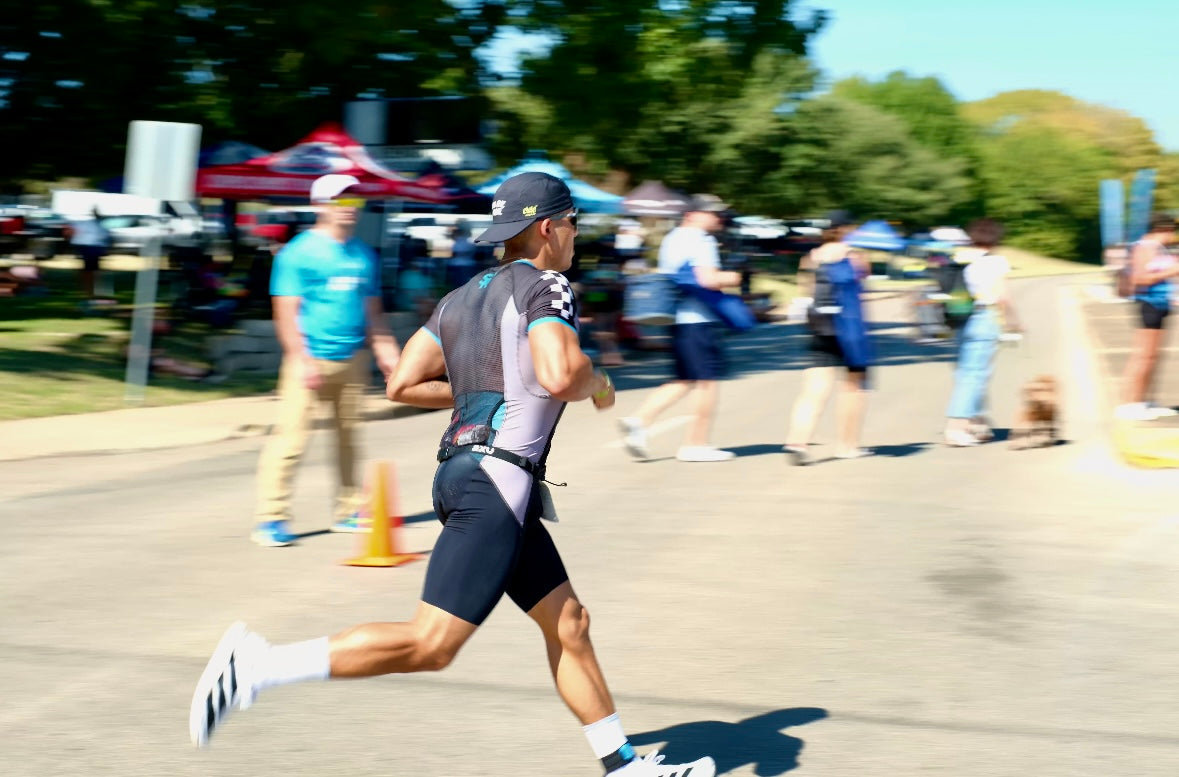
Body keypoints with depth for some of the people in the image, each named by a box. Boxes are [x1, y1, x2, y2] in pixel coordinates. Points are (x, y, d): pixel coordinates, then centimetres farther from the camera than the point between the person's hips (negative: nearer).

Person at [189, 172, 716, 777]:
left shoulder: (462, 296, 17)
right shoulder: (544, 286, -6)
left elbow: (402, 384, 14)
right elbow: (560, 377, -24)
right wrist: (597, 383, -2)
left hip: (466, 473, 10)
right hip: (496, 481, -10)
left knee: (568, 623, 14)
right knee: (430, 645, -12)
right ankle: (256, 666, -14)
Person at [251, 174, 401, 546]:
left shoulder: (363, 255, 14)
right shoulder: (299, 252, -4)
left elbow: (372, 311, 21)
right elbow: (286, 312, -9)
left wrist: (386, 352, 14)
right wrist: (302, 360, -18)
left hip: (353, 360, 6)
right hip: (311, 359, -6)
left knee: (348, 437, 11)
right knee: (291, 438, -10)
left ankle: (348, 512, 21)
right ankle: (271, 518, -7)